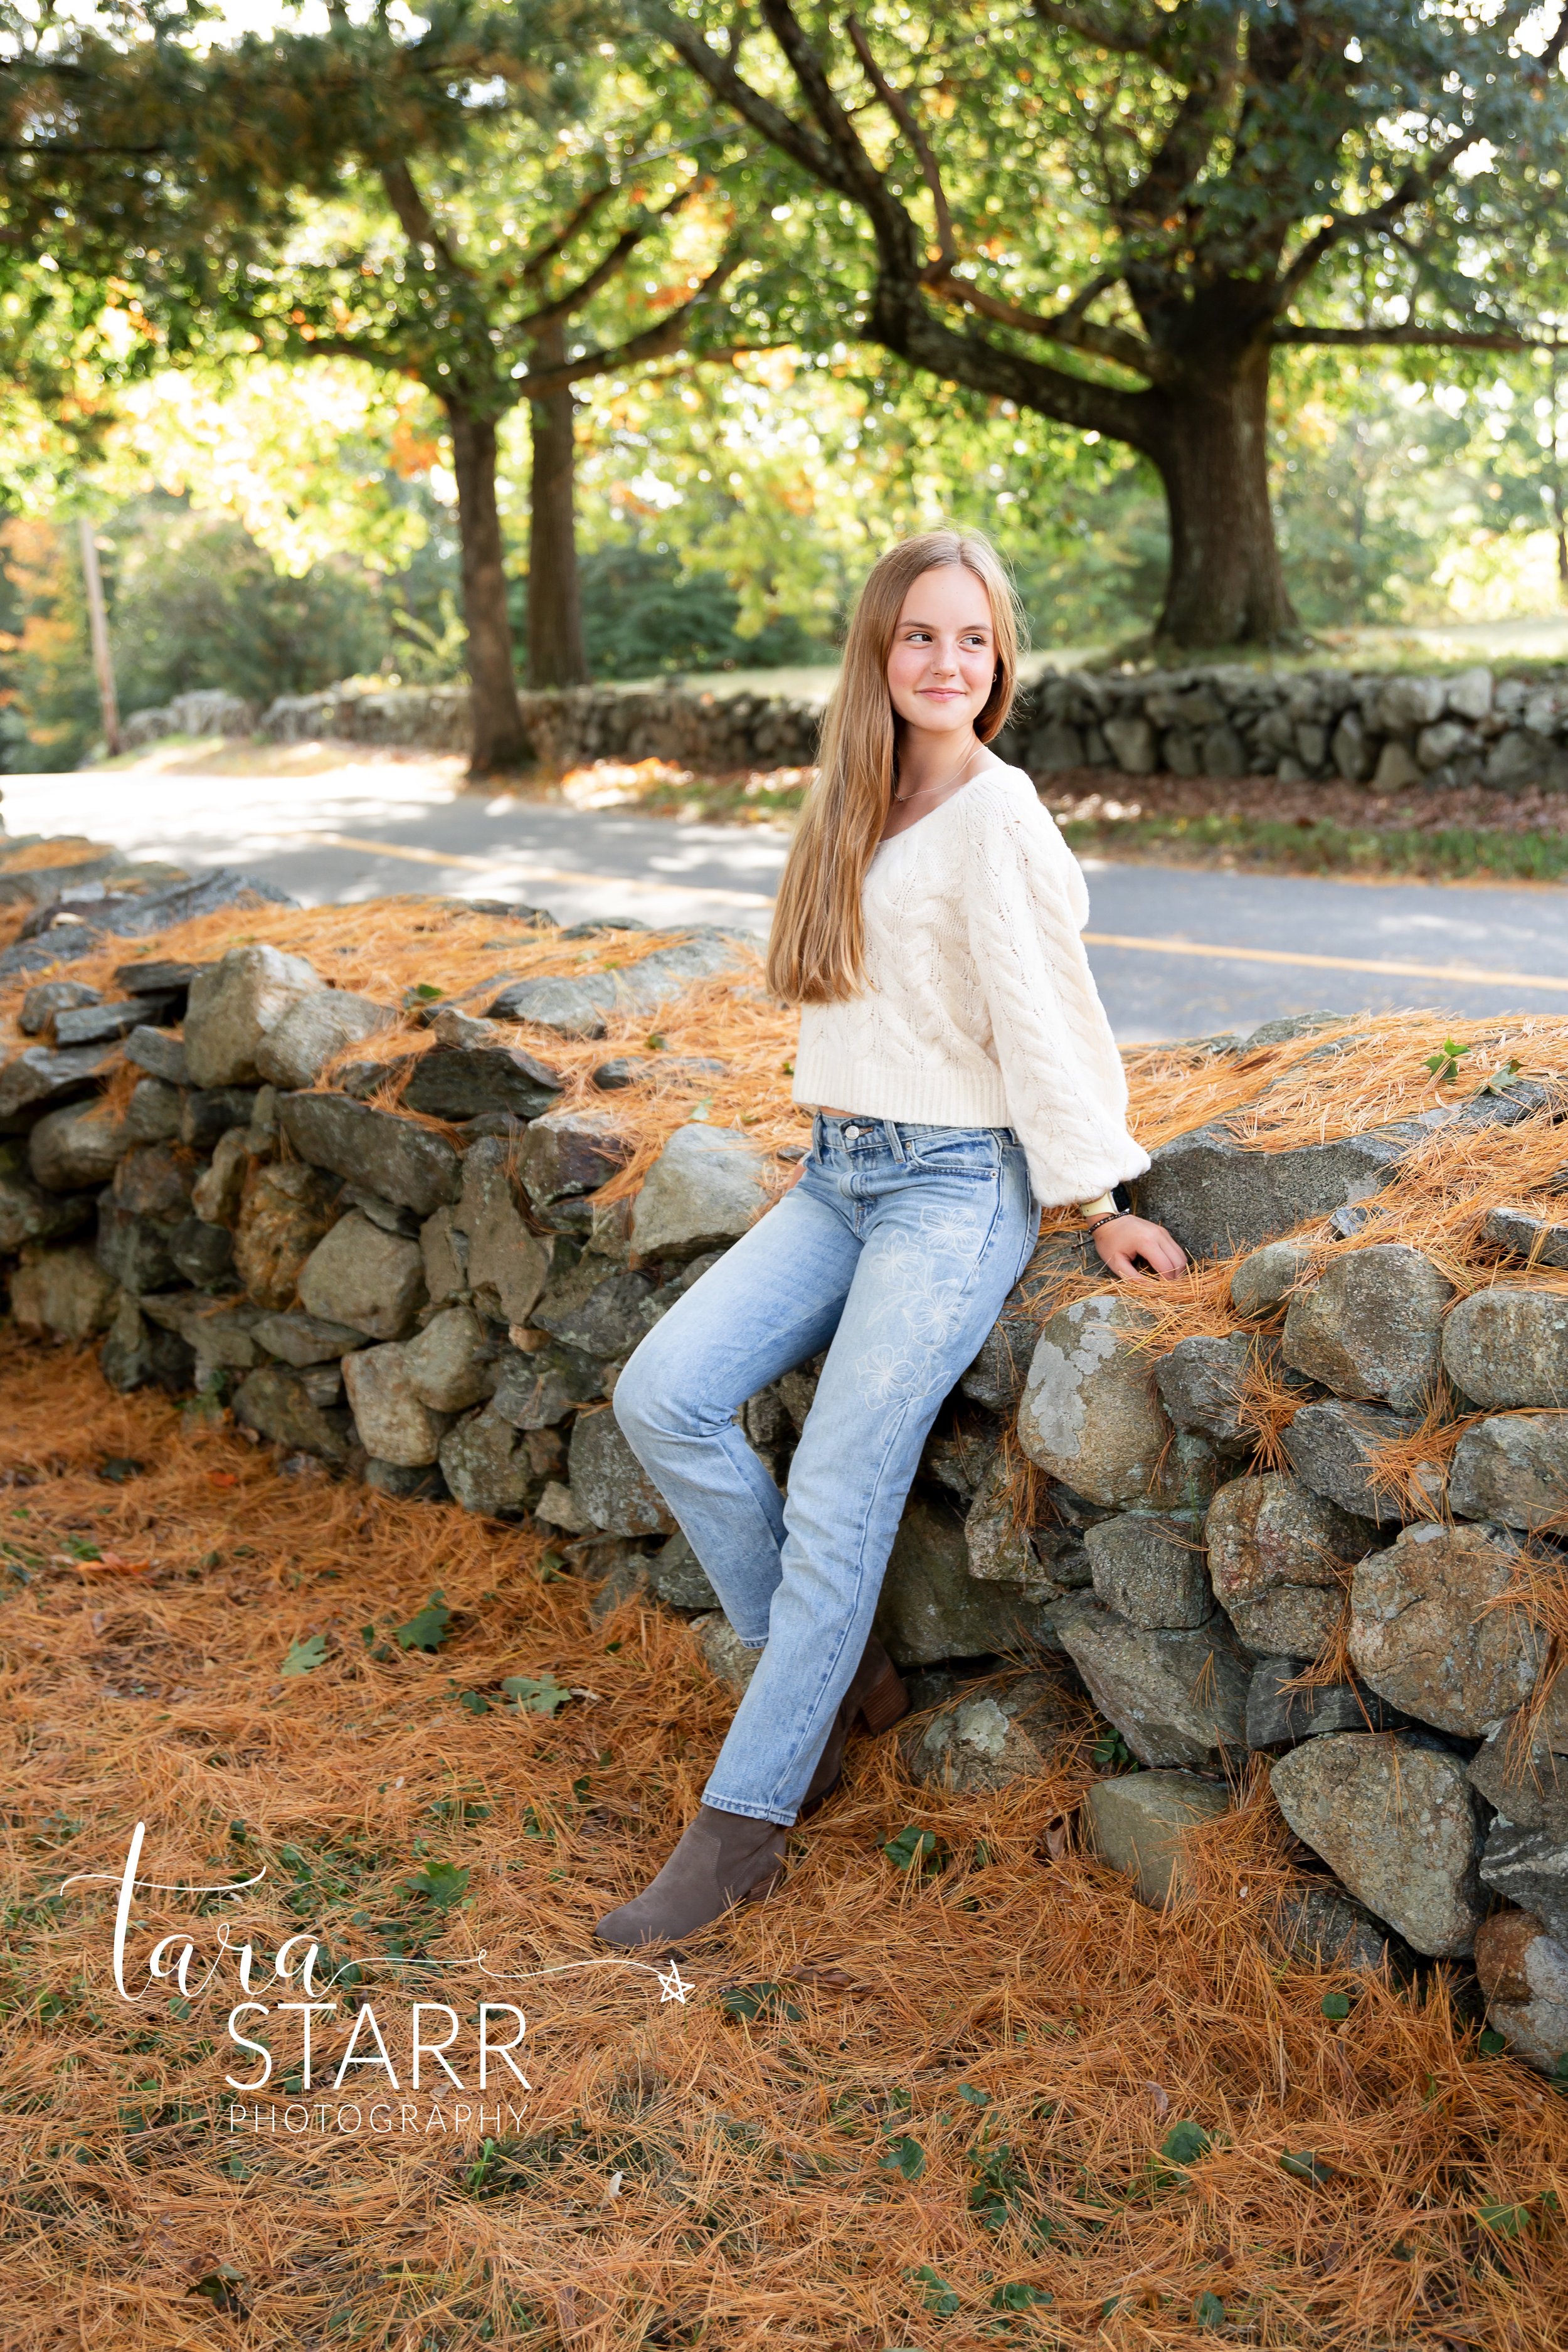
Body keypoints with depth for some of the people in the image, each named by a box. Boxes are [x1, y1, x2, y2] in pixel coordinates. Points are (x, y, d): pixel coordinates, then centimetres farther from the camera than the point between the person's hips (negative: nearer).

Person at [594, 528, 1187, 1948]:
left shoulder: (997, 817, -10)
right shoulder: (858, 809, 13)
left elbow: (1042, 1014, -8)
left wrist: (1095, 1200, -5)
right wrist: (845, 1143, 14)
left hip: (960, 1183, -7)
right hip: (839, 1176, 7)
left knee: (838, 1499, -11)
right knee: (662, 1398, -9)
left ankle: (743, 1825, 1)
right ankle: (835, 1673, 7)